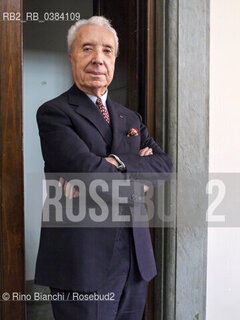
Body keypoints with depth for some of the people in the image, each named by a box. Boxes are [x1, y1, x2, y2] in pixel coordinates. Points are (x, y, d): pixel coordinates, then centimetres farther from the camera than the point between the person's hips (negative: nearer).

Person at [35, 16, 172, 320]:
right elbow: (88, 168, -20)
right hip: (83, 264, -5)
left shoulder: (131, 118, 14)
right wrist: (138, 175, -5)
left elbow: (164, 165, 1)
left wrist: (115, 163, -15)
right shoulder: (53, 113, -5)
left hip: (136, 261, 6)